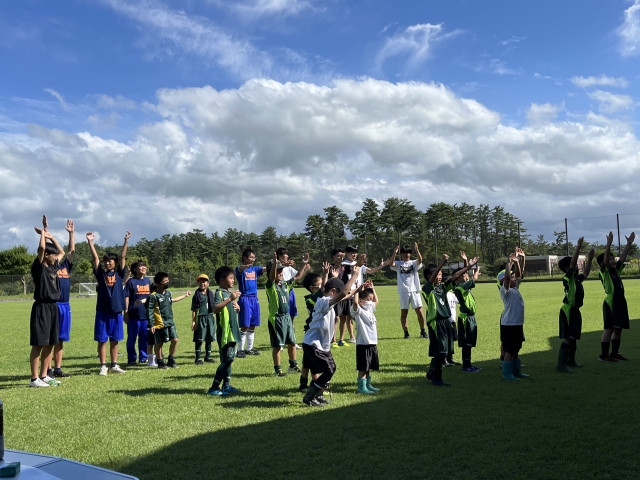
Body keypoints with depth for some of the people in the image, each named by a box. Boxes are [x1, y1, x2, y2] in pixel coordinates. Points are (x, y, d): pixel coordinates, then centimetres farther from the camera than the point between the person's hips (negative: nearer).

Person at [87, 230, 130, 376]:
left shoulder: (119, 273, 7)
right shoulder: (100, 273, 6)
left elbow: (123, 257, 2)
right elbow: (95, 258, 0)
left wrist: (126, 241, -3)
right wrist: (90, 242, -7)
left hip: (116, 311, 1)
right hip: (102, 311, -1)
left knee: (114, 340, 8)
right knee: (102, 340, 2)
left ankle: (114, 365, 16)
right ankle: (103, 366, 8)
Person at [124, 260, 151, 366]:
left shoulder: (147, 281, 13)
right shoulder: (131, 281, -4)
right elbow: (126, 297, -6)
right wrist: (126, 312, -10)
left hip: (146, 314, 5)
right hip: (134, 315, -5)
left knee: (145, 337, 10)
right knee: (132, 338, 3)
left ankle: (143, 358, 20)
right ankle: (131, 359, 12)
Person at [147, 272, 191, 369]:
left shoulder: (168, 293, 11)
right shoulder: (154, 296, -12)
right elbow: (150, 310, -12)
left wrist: (185, 295, 45)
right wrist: (151, 324, -16)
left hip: (170, 322, 7)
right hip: (160, 324, -7)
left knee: (175, 340, 1)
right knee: (159, 343, 5)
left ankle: (171, 360, 16)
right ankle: (160, 362, 19)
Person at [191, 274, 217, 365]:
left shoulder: (210, 293, 7)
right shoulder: (197, 295, -4)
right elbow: (193, 310, -3)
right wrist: (193, 321, -7)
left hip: (210, 317, 4)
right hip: (200, 319, -4)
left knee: (209, 339, 11)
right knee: (199, 340, 0)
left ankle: (208, 357, 23)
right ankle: (198, 358, 9)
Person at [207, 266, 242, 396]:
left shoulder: (230, 293, 17)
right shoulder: (219, 293, -10)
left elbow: (237, 310, 28)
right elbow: (215, 308, -28)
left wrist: (237, 307, 5)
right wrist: (230, 299, -30)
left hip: (232, 331, 9)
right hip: (224, 331, -9)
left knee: (229, 359, 13)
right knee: (226, 359, -10)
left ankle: (226, 385, 21)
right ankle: (214, 387, -5)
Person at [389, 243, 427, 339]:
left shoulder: (414, 263, 10)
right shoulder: (398, 264, 9)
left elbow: (420, 260, -11)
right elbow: (391, 263, -13)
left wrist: (417, 250, -27)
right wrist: (394, 253, -28)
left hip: (414, 290, 0)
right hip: (403, 291, 0)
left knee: (419, 311, -1)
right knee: (404, 312, 2)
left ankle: (423, 331, 11)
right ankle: (406, 332, 11)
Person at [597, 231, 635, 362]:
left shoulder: (615, 270, 15)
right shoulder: (604, 272, -7)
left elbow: (623, 258, 17)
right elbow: (605, 259, -22)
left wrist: (629, 243, 13)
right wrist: (609, 244, -32)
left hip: (620, 301, 8)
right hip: (610, 302, -8)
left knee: (618, 328, 12)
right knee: (608, 329, -6)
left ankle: (615, 353, 22)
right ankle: (604, 355, -2)